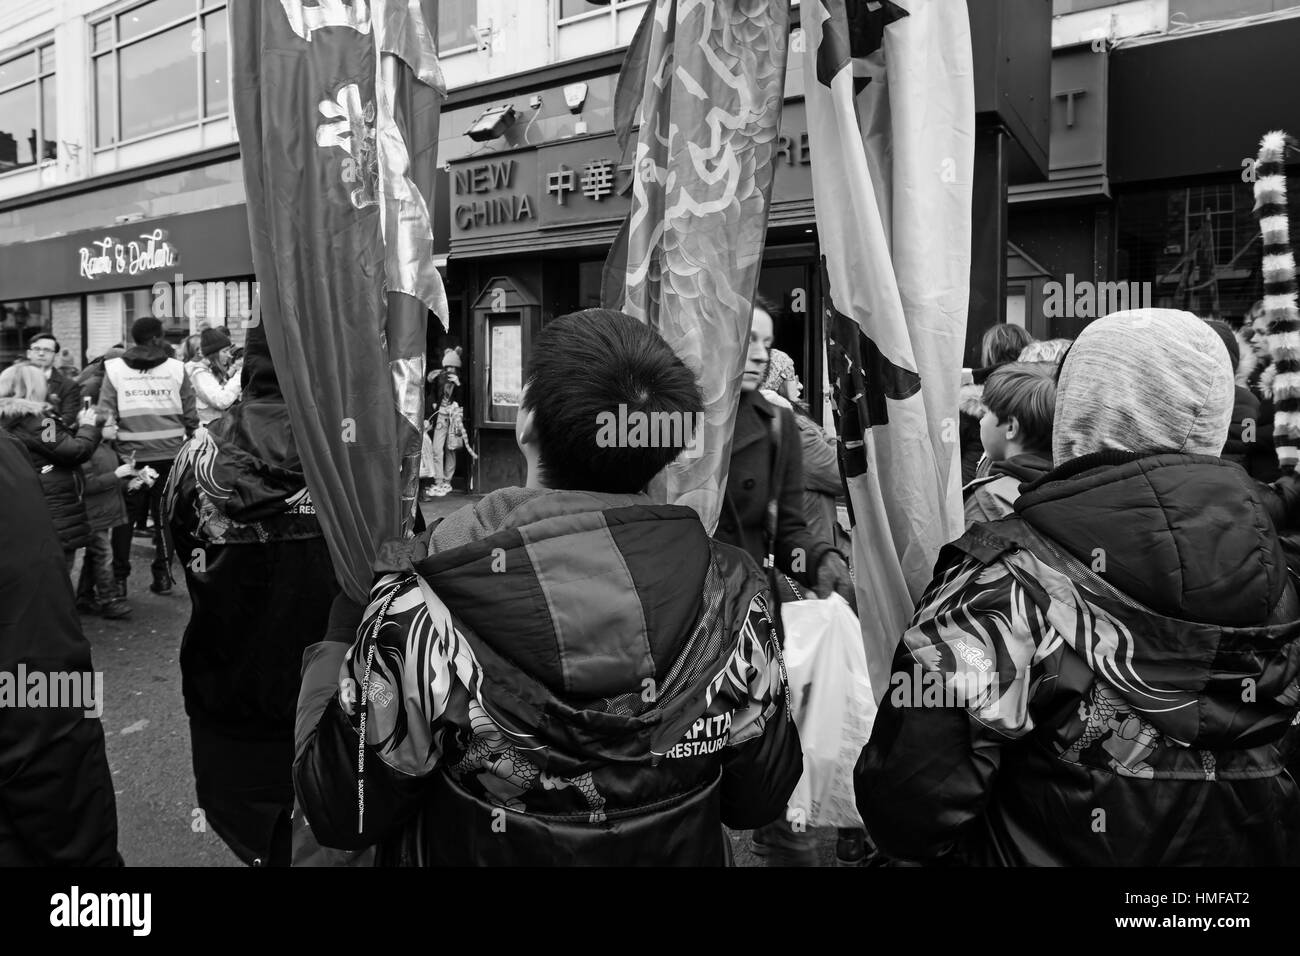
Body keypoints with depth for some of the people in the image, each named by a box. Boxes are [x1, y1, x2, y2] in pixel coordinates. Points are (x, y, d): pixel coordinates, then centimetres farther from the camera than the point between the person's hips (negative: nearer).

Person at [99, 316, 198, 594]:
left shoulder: (114, 369, 0)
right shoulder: (176, 368, 0)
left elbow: (105, 414, -5)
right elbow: (190, 414, 0)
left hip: (130, 454, 0)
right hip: (170, 453, 0)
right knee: (164, 515, 9)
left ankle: (118, 576, 15)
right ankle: (163, 575, 12)